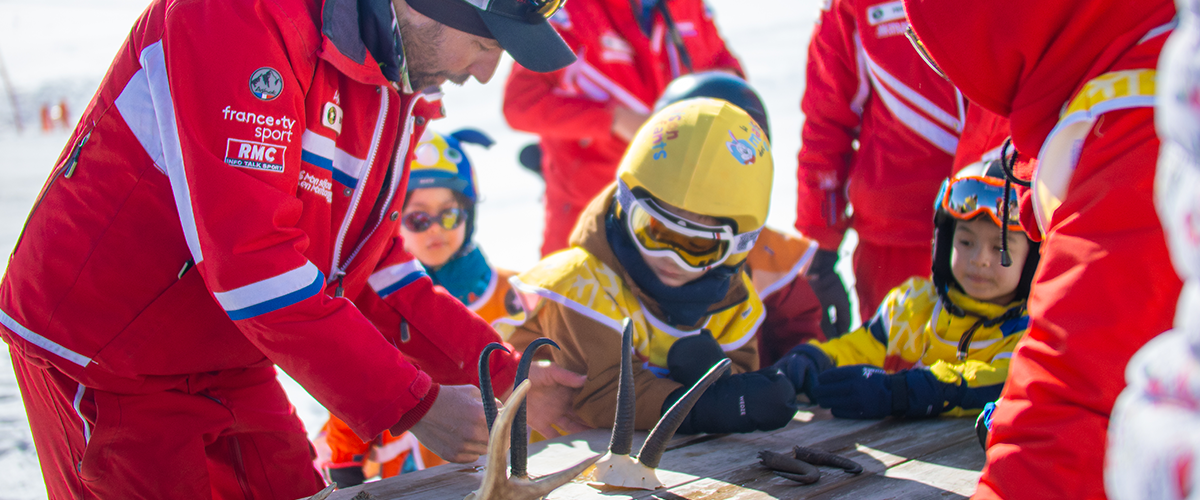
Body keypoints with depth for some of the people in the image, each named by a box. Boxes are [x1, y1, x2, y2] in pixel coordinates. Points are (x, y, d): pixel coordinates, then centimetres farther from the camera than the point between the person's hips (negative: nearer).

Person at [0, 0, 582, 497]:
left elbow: (371, 265, 8)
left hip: (233, 365, 8)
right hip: (101, 357, -8)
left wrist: (498, 372, -4)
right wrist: (412, 403, -28)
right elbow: (251, 261, -31)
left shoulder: (397, 88, 1)